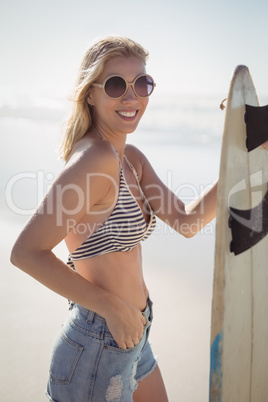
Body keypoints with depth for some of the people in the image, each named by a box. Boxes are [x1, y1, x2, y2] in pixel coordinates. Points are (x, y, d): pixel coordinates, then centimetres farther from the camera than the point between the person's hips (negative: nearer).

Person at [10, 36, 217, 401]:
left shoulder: (130, 158, 4)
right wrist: (113, 307, -23)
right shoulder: (95, 158, -24)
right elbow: (27, 252, -27)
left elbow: (187, 222, -1)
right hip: (98, 351, -9)